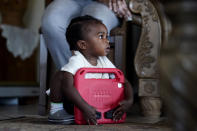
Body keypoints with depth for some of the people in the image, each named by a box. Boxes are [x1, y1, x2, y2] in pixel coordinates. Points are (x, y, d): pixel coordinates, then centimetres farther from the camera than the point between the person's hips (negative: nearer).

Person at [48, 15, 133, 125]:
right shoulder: (76, 61, -25)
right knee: (60, 76, -29)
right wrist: (85, 107, -45)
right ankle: (56, 109, -11)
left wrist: (129, 100, -24)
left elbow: (124, 82, -4)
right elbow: (67, 86, -39)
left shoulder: (104, 62, -5)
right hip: (71, 102, -6)